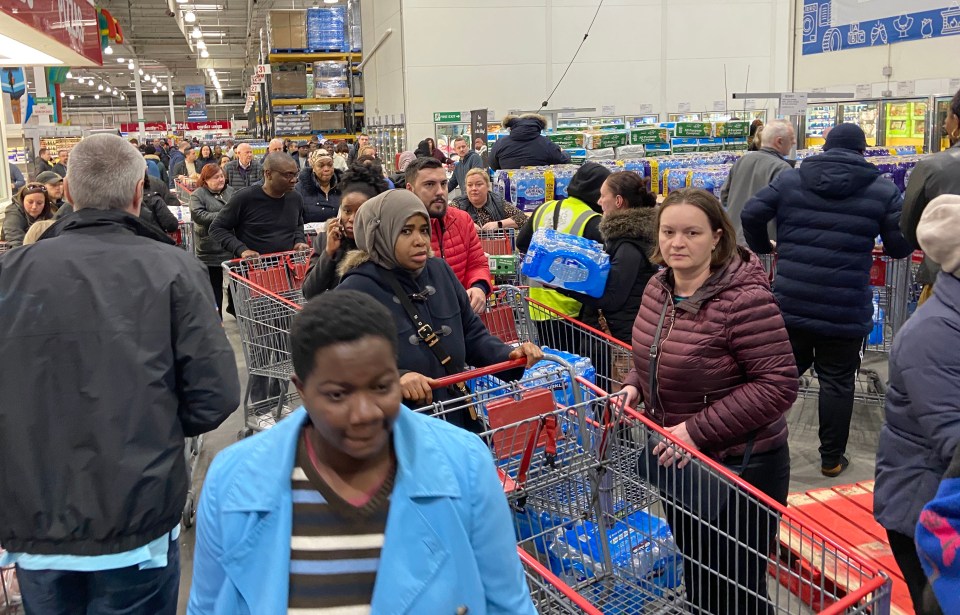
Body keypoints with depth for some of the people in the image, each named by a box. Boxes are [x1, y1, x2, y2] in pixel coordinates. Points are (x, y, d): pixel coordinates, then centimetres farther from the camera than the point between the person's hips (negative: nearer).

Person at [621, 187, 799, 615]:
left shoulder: (745, 299, -25)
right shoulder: (658, 288, 0)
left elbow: (778, 385, -25)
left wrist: (698, 430, -27)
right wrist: (634, 386, -4)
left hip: (738, 468, -7)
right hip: (677, 461, 8)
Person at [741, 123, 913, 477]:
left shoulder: (789, 180, 5)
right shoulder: (883, 190, 1)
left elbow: (751, 214, 4)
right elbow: (901, 247, 3)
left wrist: (762, 248, 22)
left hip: (790, 302, 2)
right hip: (845, 309, -2)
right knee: (837, 382, 11)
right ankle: (831, 459, 20)